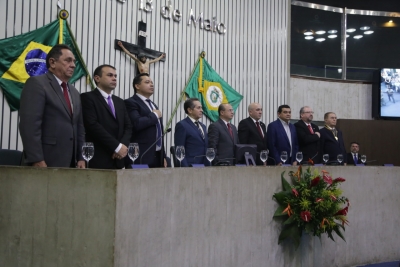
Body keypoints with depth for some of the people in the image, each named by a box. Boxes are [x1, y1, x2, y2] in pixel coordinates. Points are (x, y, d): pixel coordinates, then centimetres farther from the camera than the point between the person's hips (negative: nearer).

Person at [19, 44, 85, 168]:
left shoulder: (74, 92, 19)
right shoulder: (36, 83, -5)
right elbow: (29, 124, -15)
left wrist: (80, 157, 11)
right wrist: (37, 160, -21)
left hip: (70, 162, 7)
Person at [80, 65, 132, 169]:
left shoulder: (120, 102, 20)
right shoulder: (87, 98, -2)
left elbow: (128, 126, 14)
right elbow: (93, 125, -13)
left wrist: (124, 145, -7)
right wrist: (117, 146, -14)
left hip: (117, 159, 6)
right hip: (98, 159, -6)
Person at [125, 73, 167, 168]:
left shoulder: (154, 105, 22)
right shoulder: (130, 103, -5)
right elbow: (136, 123, -24)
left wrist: (163, 156, 19)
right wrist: (154, 115, -8)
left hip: (157, 157, 8)